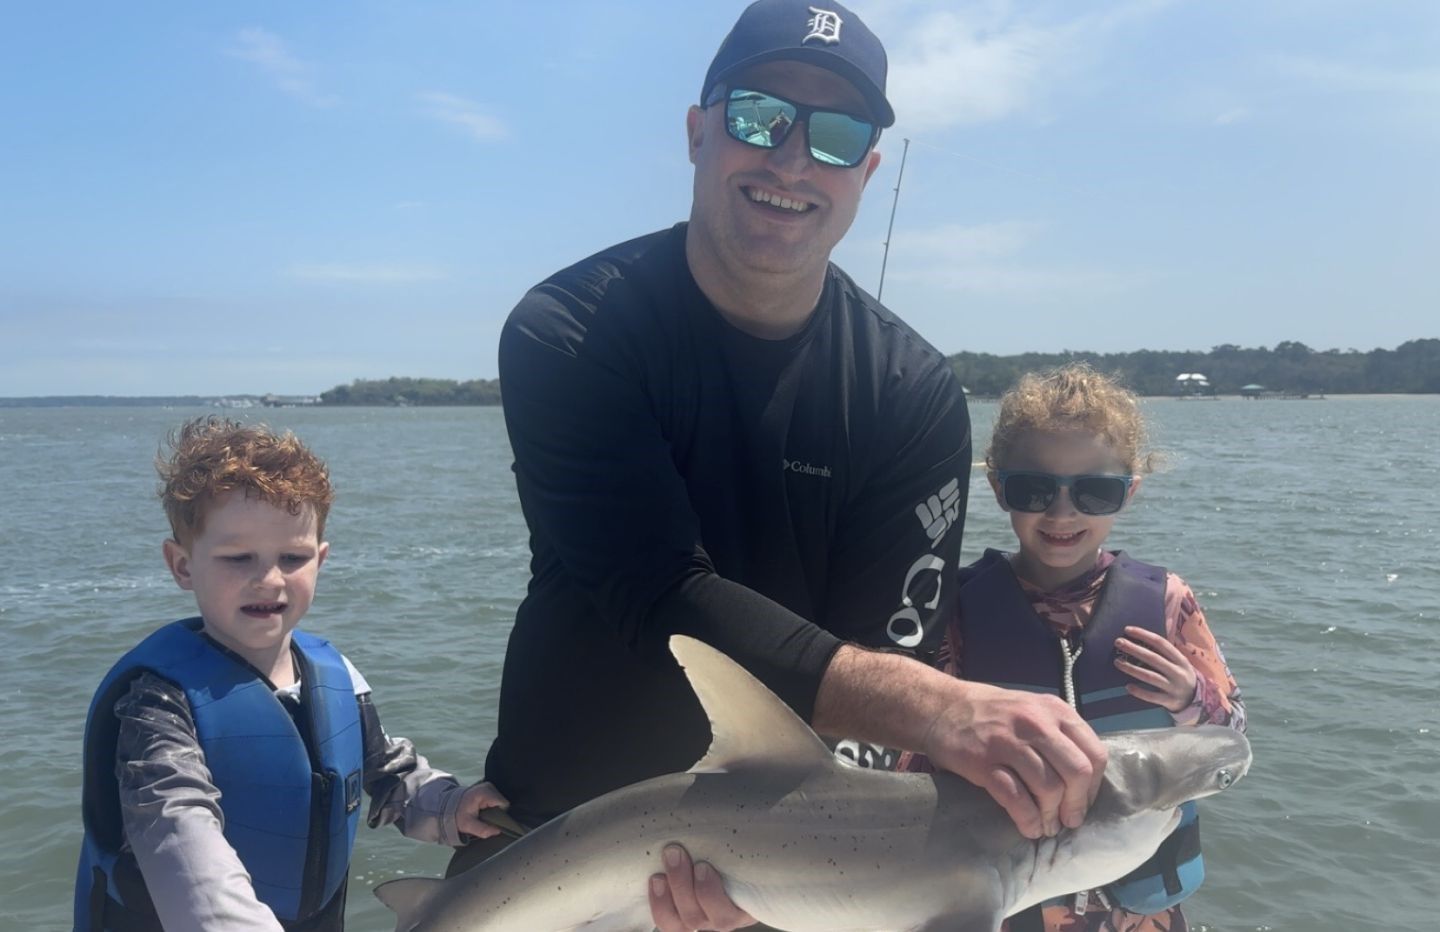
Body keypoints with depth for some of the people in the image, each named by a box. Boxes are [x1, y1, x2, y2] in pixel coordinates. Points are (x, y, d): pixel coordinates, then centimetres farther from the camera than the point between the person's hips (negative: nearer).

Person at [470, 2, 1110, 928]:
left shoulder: (917, 396, -13)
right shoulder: (567, 334, -19)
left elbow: (887, 656, -16)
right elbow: (662, 601, -29)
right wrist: (941, 710, -40)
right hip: (556, 829, -1)